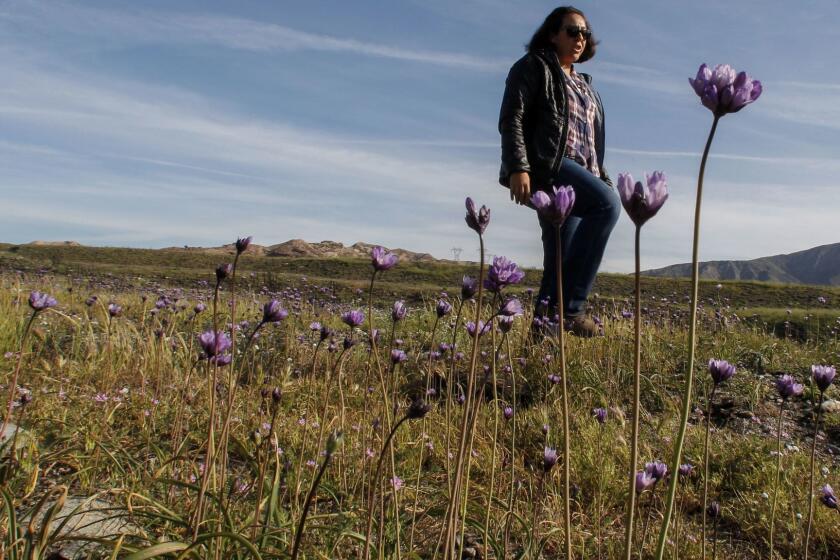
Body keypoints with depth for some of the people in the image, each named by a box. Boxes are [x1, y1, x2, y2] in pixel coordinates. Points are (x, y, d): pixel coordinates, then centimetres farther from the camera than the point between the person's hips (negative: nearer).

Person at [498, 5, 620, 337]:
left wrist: (600, 180, 21)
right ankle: (569, 305, -28)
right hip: (544, 166, -8)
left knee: (560, 261, -1)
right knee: (608, 204, -30)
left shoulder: (583, 83, 30)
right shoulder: (534, 66, 6)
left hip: (578, 176, 8)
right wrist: (517, 168, -21)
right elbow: (510, 119, -7)